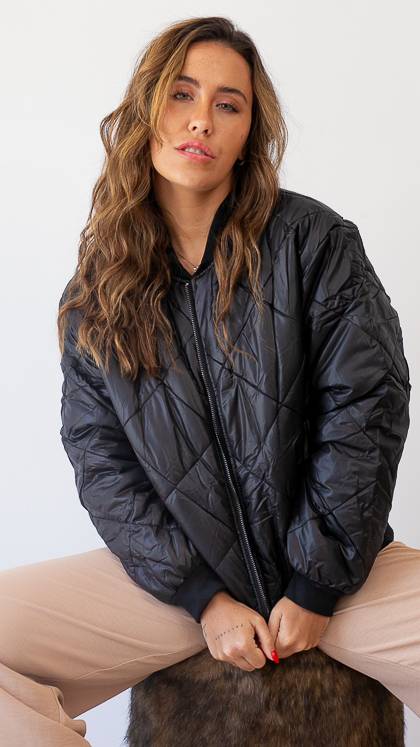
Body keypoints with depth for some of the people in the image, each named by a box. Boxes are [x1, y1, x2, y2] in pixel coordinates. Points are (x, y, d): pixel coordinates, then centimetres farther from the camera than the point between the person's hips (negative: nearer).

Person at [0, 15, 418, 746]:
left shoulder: (313, 240, -3)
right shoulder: (94, 295, 3)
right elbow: (100, 460, 0)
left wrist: (315, 588, -9)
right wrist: (204, 598, -10)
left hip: (331, 562, 0)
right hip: (171, 571, 1)